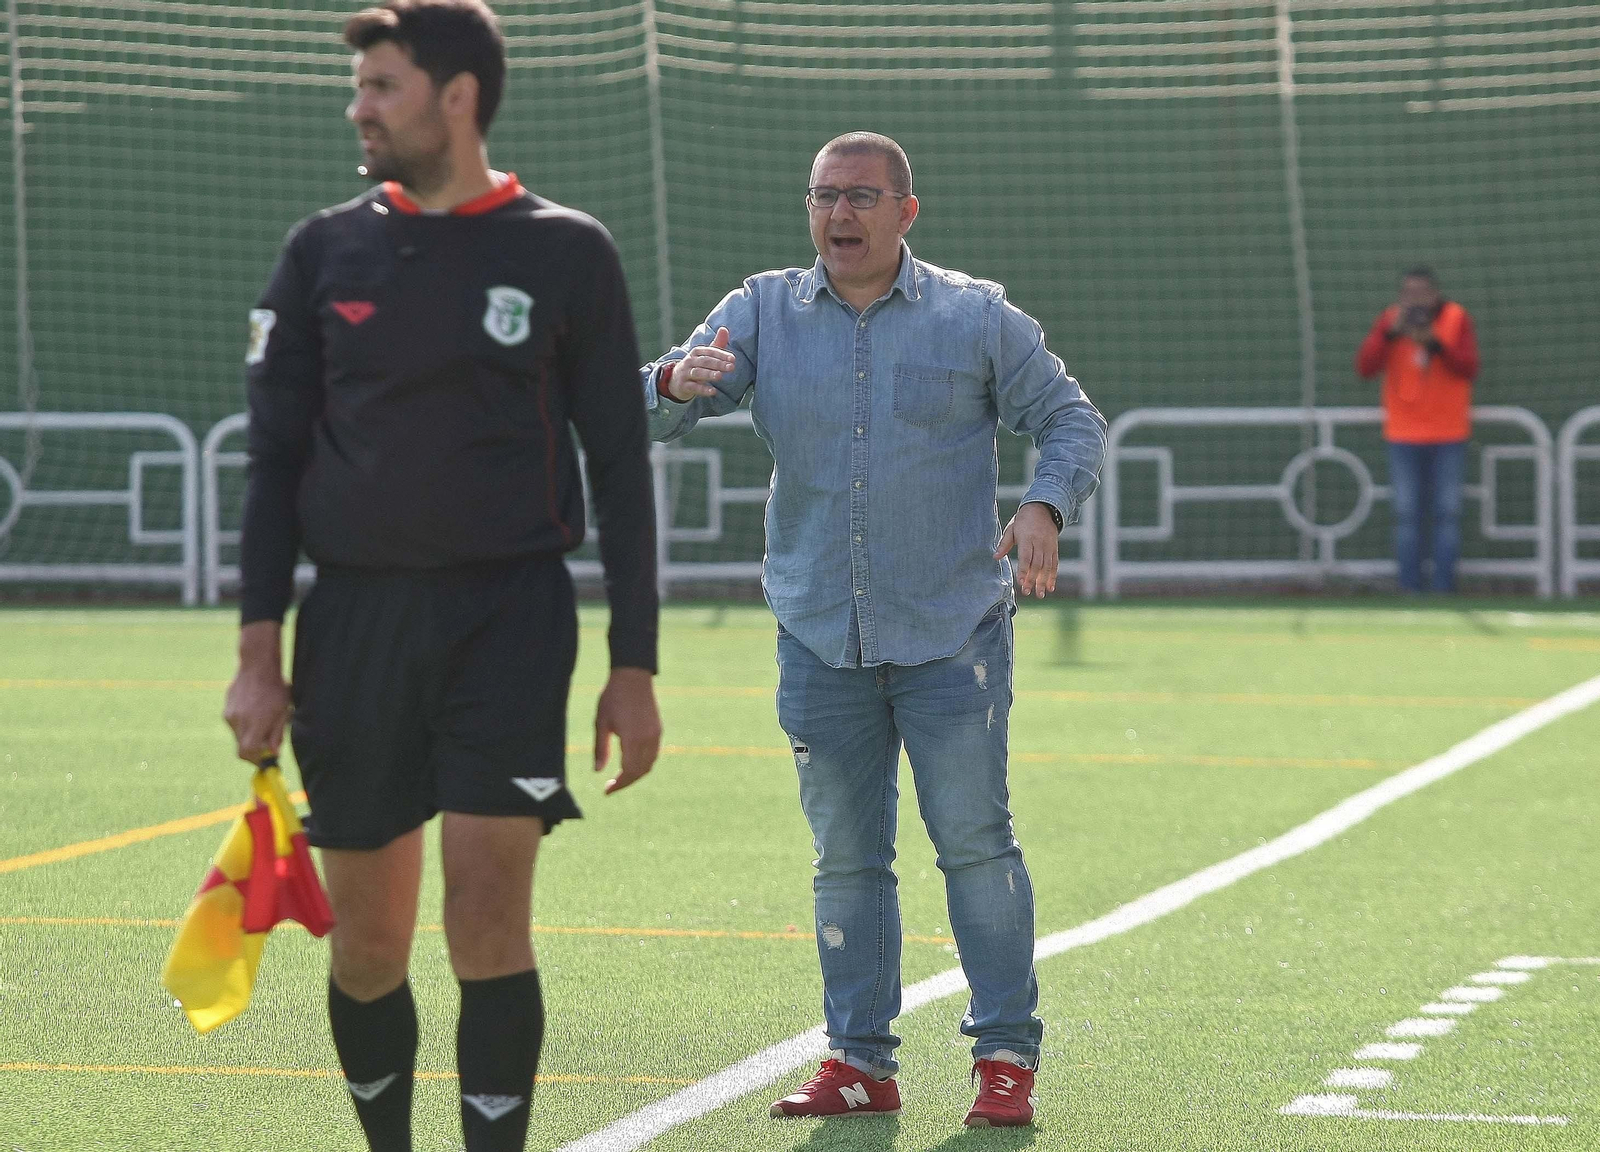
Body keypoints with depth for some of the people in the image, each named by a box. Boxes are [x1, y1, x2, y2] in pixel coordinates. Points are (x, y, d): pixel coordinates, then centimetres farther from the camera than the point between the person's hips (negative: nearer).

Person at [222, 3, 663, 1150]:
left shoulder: (566, 253, 1)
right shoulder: (324, 252, 8)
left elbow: (621, 469, 4)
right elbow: (274, 461, 8)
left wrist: (633, 669, 0)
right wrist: (259, 655, 1)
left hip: (510, 618, -2)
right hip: (355, 619, 3)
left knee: (489, 914, -12)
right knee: (367, 940, 5)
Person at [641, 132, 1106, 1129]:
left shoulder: (976, 317, 1)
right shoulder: (762, 314, 6)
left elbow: (1071, 418, 6)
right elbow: (654, 415, 0)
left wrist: (1045, 510, -14)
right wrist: (674, 382, -25)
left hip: (952, 635, -2)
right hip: (820, 636, 3)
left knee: (975, 841, -5)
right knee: (846, 858, 6)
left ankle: (1007, 1055, 2)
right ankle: (861, 1062, 12)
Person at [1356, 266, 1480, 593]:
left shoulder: (1457, 319, -3)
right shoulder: (1390, 320, -2)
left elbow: (1469, 367, -13)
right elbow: (1365, 368, -10)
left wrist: (1434, 344, -25)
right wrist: (1390, 333, -22)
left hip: (1449, 434, -1)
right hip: (1404, 435, 1)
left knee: (1447, 513, -1)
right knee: (1407, 514, -2)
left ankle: (1443, 588, 2)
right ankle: (1410, 588, 2)